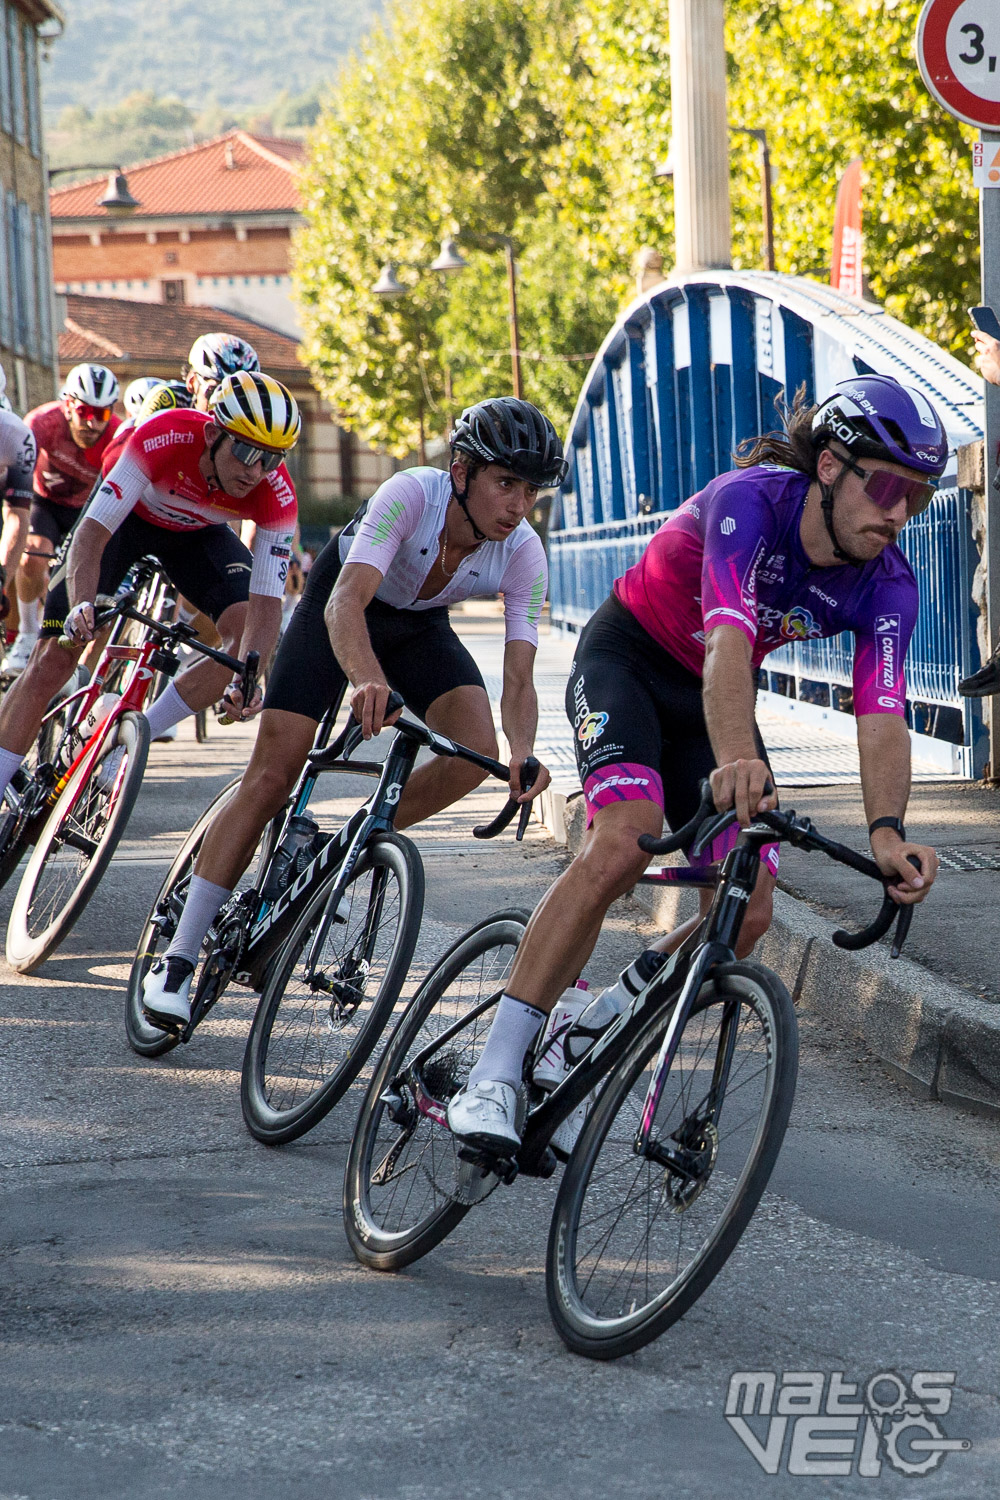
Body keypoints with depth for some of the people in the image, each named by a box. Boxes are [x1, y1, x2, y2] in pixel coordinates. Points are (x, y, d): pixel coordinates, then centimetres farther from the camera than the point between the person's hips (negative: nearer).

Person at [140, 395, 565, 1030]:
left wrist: (523, 753, -49)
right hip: (343, 604, -3)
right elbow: (346, 603, -47)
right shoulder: (411, 494, -36)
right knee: (272, 775, -13)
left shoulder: (523, 554, -25)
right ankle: (178, 958, -7)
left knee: (476, 749, -24)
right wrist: (369, 681, -66)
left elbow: (519, 678, -28)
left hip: (420, 626, 4)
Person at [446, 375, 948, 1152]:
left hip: (713, 696, 6)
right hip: (627, 658, -5)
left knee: (747, 915, -11)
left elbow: (882, 716, -27)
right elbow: (728, 641, -45)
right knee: (622, 843, -31)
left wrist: (888, 831, -46)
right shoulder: (750, 502, -30)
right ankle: (492, 1079, -30)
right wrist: (735, 762, -63)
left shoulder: (887, 586, -16)